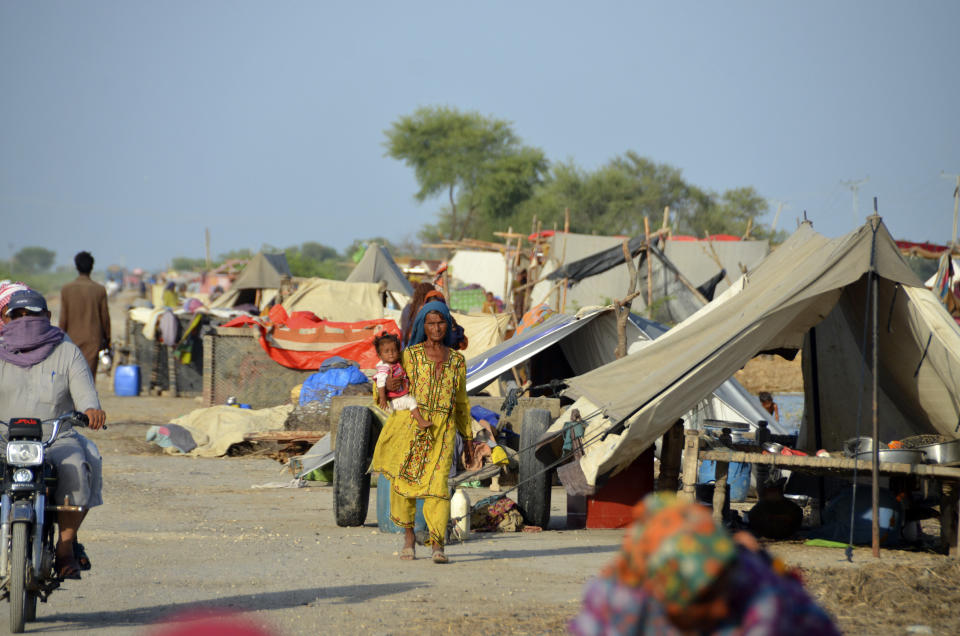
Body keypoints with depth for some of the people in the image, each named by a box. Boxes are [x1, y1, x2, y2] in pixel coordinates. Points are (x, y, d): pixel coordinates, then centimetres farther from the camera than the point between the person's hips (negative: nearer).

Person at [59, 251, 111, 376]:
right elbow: (105, 317, 1)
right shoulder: (99, 290, -4)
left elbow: (63, 318, -3)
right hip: (93, 340, -1)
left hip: (73, 338, 1)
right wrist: (106, 338, 13)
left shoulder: (66, 289, -4)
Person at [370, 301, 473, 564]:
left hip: (442, 431, 1)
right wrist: (388, 387, -16)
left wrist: (468, 440, 18)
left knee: (437, 483, -12)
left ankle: (437, 546, -13)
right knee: (403, 480, 0)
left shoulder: (457, 360, 13)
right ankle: (408, 534, 22)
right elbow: (393, 390, 8)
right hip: (410, 424, -1)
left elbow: (461, 403, 19)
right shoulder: (410, 355, 6)